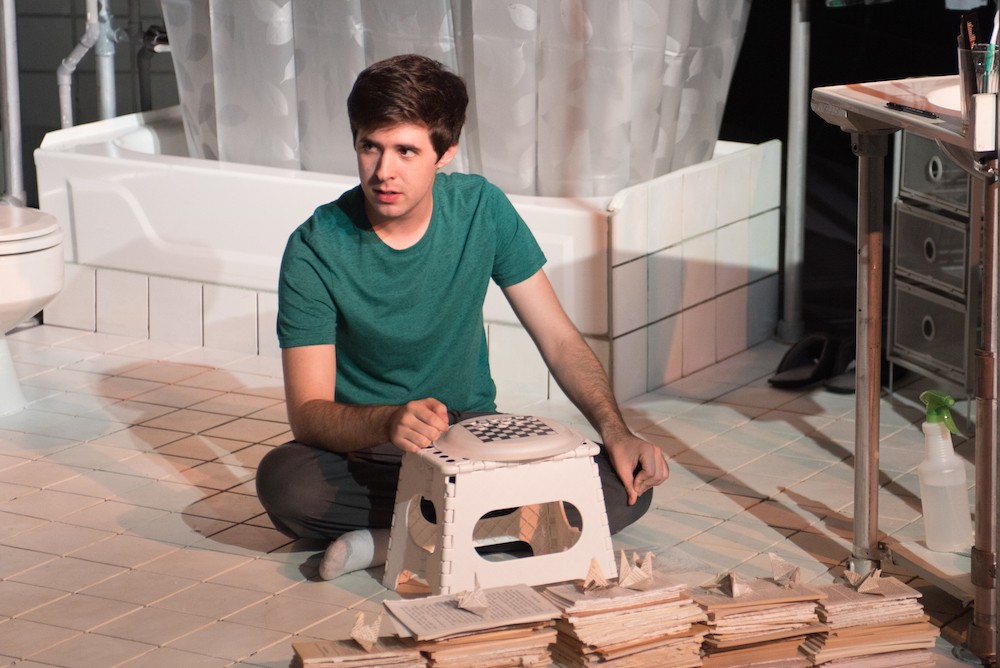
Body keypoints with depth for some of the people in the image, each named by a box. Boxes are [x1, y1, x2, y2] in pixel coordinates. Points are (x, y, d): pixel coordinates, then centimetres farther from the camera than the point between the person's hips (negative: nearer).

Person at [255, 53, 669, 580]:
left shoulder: (481, 210, -7)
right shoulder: (315, 250, -15)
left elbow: (559, 340, -1)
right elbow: (308, 412, -20)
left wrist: (616, 432, -17)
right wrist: (390, 421, -41)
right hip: (364, 448, -3)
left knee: (626, 486, -22)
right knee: (282, 480, -36)